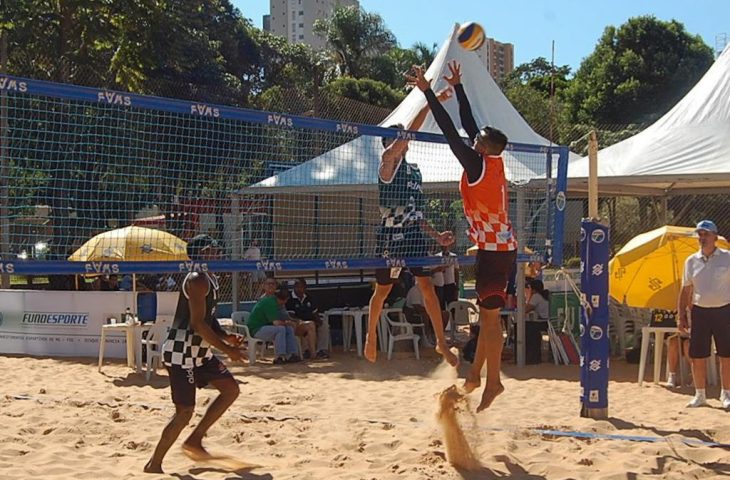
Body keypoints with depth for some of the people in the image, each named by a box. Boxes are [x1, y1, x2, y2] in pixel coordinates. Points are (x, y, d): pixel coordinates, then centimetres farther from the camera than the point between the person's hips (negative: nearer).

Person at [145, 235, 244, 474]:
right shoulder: (197, 280, -19)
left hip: (200, 351, 10)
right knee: (185, 411, -6)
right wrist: (226, 349, -20)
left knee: (231, 389, 10)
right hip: (181, 353, -10)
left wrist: (226, 336, 3)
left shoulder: (210, 280, 12)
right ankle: (154, 465, 6)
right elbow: (197, 323, -24)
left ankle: (195, 440, 16)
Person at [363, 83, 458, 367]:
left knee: (427, 285, -1)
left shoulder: (414, 170, 17)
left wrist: (436, 235, 12)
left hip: (414, 236, 6)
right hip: (391, 235, -6)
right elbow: (409, 132, -21)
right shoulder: (388, 160, -5)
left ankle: (441, 341, 2)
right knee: (382, 290, 6)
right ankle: (372, 337, 24)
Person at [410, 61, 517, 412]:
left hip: (494, 248, -9)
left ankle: (493, 381, -2)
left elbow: (450, 131, -15)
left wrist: (427, 91, -12)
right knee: (487, 313, 13)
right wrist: (457, 87, 22)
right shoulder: (494, 162, 8)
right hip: (501, 246, 9)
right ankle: (476, 374, 21)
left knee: (490, 315, -6)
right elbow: (468, 124, 17)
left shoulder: (478, 165, -14)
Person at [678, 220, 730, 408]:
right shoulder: (691, 261, 8)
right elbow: (686, 291, 11)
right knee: (697, 356, 5)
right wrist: (682, 316, 6)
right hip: (699, 312, 3)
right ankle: (700, 395, 17)